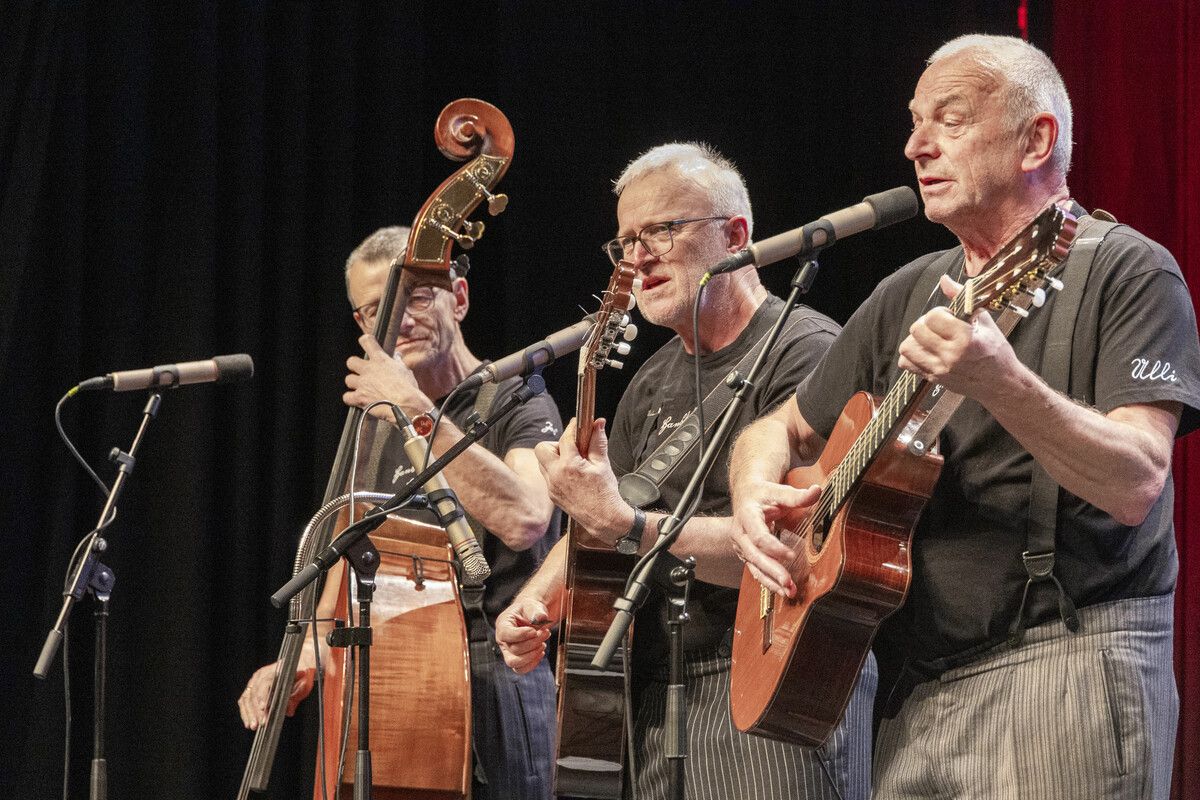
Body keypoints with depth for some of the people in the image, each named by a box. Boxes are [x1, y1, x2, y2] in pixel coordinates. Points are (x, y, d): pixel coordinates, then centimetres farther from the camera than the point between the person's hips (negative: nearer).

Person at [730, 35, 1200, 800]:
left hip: (1067, 660, -6)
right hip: (918, 692, 6)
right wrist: (754, 494, 2)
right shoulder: (909, 295, 16)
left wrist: (1001, 383, -32)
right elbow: (782, 429, 25)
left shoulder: (1127, 271, -4)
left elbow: (1135, 486, -17)